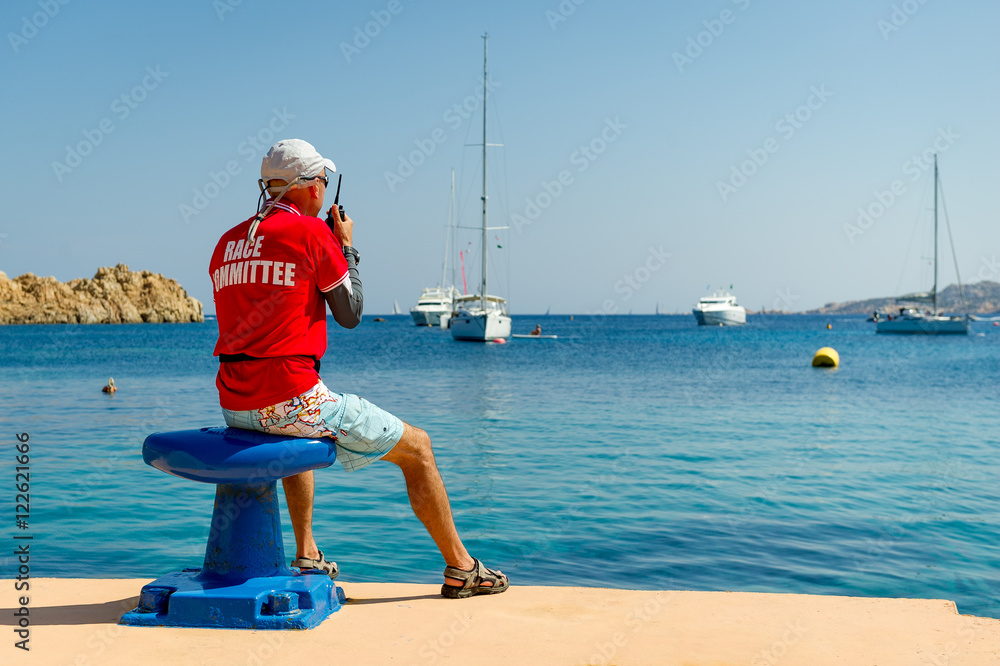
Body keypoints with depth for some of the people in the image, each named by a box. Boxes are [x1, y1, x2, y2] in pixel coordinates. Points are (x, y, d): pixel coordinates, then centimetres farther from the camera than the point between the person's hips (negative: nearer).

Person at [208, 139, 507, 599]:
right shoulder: (312, 232, -7)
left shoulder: (227, 243, 13)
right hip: (292, 400, -7)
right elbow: (351, 314, 0)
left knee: (298, 439, 42)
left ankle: (306, 556, 39)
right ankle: (460, 569, 17)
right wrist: (347, 248, 13)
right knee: (416, 447, 9)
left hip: (233, 406, 8)